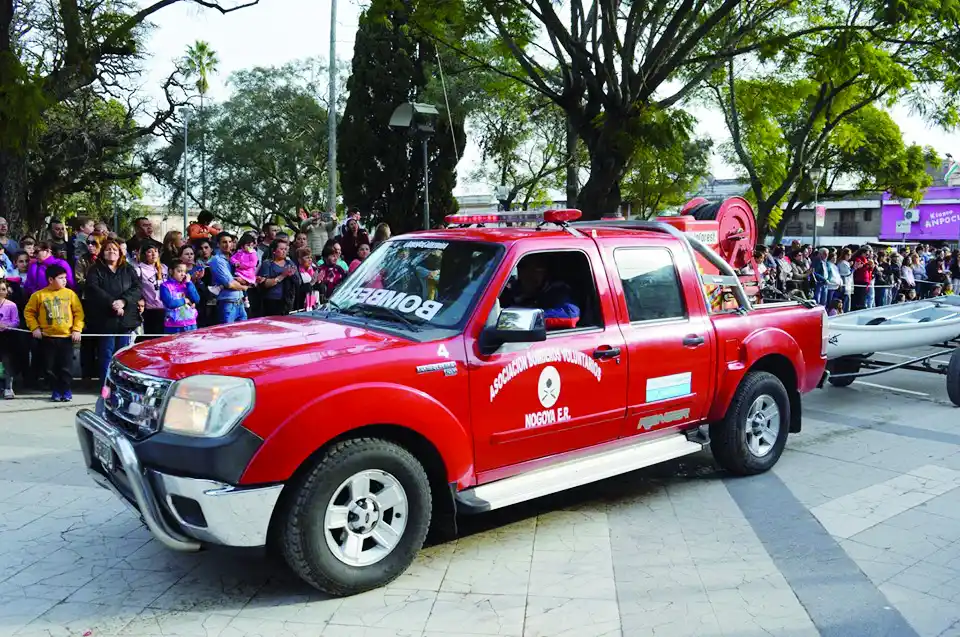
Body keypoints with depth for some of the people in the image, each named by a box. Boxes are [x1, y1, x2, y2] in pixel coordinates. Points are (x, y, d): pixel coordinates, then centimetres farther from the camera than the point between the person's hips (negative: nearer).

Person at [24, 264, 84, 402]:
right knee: (51, 367, 7)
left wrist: (77, 329, -6)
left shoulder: (70, 293, 0)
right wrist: (34, 328, -3)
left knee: (66, 367, 2)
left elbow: (78, 312, 1)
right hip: (47, 337, 0)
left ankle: (66, 390, 14)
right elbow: (28, 312, 6)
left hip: (67, 336, 0)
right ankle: (55, 391, 19)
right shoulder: (39, 295, -2)